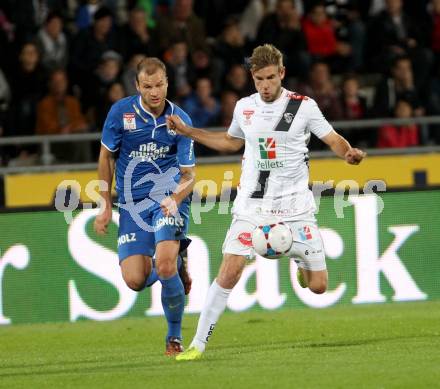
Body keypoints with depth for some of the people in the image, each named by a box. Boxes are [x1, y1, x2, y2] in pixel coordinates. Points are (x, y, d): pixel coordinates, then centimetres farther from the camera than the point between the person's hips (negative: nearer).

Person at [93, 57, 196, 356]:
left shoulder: (180, 120, -6)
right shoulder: (121, 112, -5)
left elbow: (188, 174, -2)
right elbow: (106, 157, 9)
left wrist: (175, 199, -23)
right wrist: (106, 206, 9)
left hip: (169, 195, -2)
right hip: (132, 203, 2)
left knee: (164, 265, -24)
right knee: (135, 280, -9)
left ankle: (175, 335, -1)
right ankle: (176, 267, 27)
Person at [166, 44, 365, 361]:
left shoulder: (303, 106, -4)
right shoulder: (244, 108, 6)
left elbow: (333, 139, -2)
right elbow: (230, 142, 25)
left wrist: (349, 152, -25)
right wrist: (187, 131, 21)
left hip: (294, 207, -1)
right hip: (252, 204, 2)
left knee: (318, 286, -3)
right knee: (229, 272, -15)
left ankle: (302, 265, 35)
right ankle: (199, 344, -6)